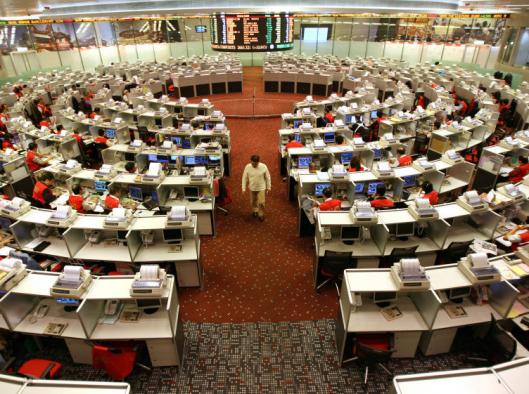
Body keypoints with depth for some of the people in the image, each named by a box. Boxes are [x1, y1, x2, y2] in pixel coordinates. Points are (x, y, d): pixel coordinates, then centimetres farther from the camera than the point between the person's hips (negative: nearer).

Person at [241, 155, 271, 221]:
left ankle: (261, 214, 25)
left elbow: (267, 177, -7)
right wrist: (244, 188, -7)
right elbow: (244, 178, -7)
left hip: (261, 188, -2)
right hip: (252, 188, 2)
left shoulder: (263, 167, -20)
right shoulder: (247, 167, -17)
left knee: (261, 203, 0)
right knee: (253, 201, 19)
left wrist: (268, 187, -1)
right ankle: (255, 211, 47)